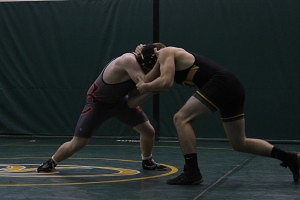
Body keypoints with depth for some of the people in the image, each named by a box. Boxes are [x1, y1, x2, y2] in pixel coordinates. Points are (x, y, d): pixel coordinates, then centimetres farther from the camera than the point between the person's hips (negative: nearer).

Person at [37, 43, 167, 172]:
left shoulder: (138, 64, -11)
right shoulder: (129, 60, -33)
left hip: (120, 100, 7)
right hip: (98, 102, -7)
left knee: (148, 131, 3)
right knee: (77, 143, -8)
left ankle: (147, 162, 31)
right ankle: (51, 162, 20)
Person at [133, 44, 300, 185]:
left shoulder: (165, 53, 2)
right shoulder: (174, 57, 29)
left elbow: (166, 82, -14)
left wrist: (144, 86, 1)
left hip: (221, 83, -10)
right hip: (234, 88, 10)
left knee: (181, 119, -10)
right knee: (240, 144, 15)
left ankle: (192, 172, -11)